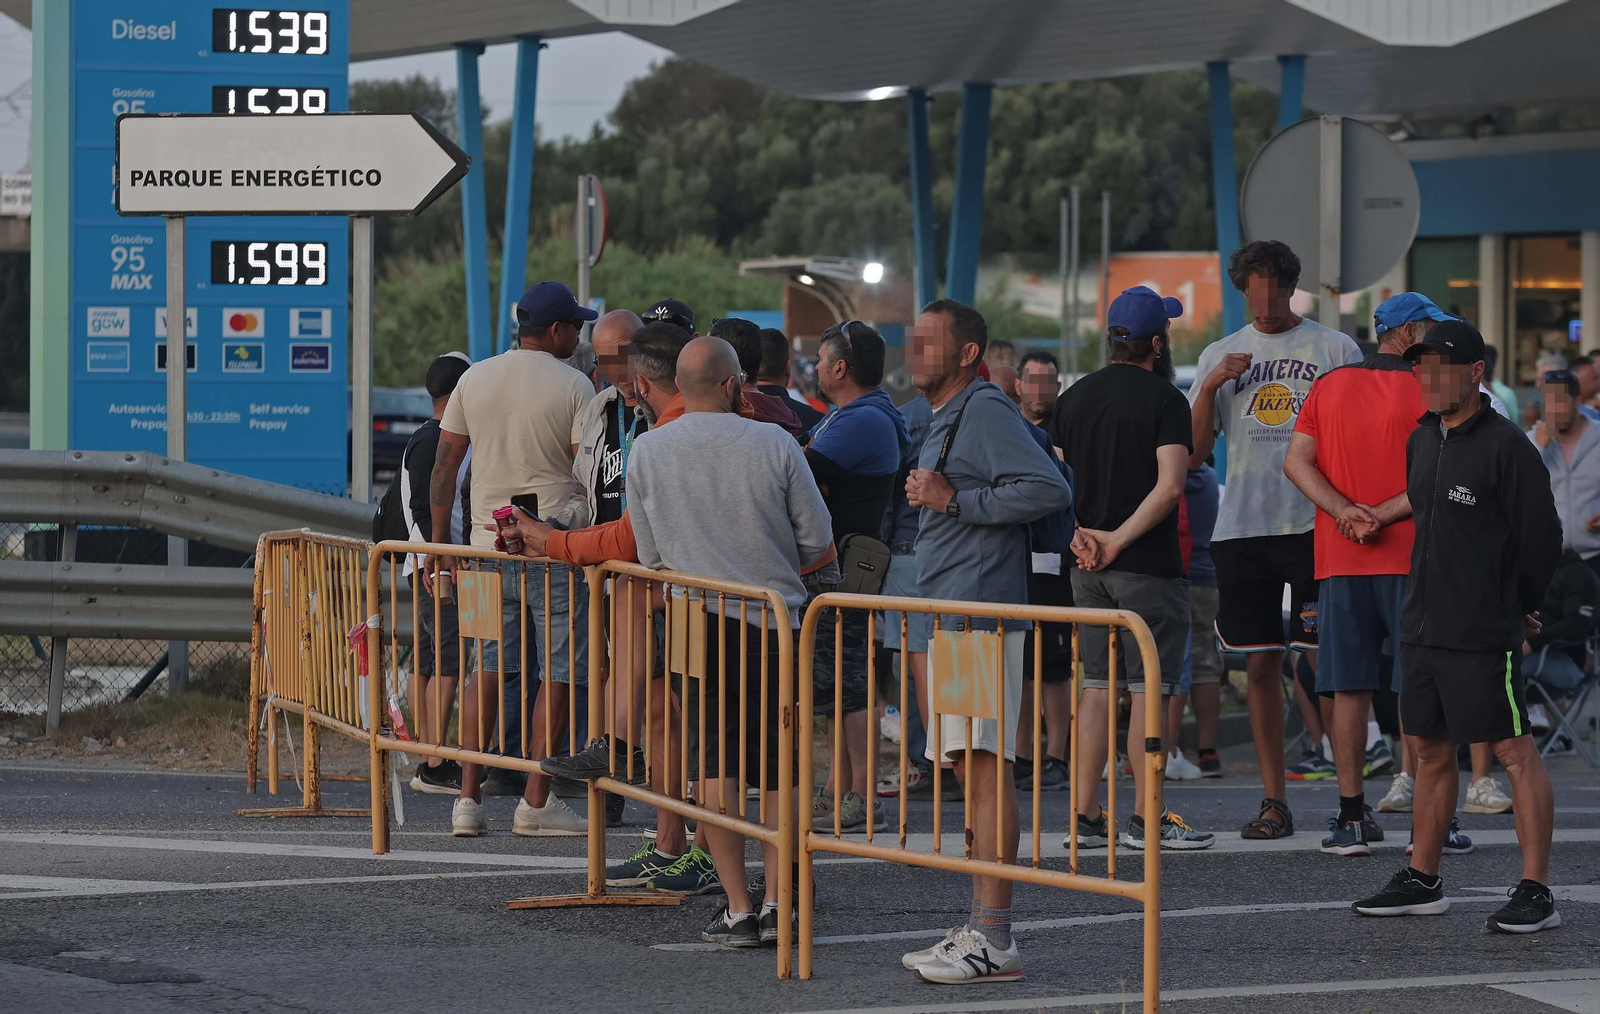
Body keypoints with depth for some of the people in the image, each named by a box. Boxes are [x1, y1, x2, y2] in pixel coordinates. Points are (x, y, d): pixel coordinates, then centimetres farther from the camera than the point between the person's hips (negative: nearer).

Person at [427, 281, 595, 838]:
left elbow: (443, 469, 8)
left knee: (488, 668, 10)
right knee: (557, 671, 1)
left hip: (488, 543, 5)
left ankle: (469, 799, 6)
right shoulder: (574, 387, -6)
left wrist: (439, 543, 14)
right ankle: (536, 802, 0)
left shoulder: (473, 379, 7)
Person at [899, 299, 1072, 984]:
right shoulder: (945, 421, 22)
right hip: (950, 620, 11)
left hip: (982, 616, -11)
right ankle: (980, 930, 17)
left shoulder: (985, 410, -9)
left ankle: (994, 941, -16)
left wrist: (954, 501, -17)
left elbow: (1049, 490, -21)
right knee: (968, 772, 12)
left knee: (986, 768, -13)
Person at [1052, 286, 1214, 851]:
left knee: (1097, 686, 10)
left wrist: (1081, 535, 0)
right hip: (1148, 567, -6)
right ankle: (1146, 819, -2)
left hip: (1088, 567, 6)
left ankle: (1086, 816, 9)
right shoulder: (1164, 400, -9)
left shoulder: (1075, 397, 11)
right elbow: (1169, 486, -19)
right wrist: (1119, 540, -15)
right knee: (1150, 689, -2)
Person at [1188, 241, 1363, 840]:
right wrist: (1210, 387, -5)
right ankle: (1274, 801, 10)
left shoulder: (1335, 349, 4)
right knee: (1261, 663, 5)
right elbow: (1193, 454, 9)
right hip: (1244, 527, 3)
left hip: (1318, 523, -3)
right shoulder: (1219, 357, 13)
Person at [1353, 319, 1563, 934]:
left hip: (1483, 635, -8)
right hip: (1422, 627, 8)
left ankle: (1536, 893, -8)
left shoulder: (1506, 446, -11)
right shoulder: (1421, 441, 13)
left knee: (1514, 752, -7)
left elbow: (1542, 536, -9)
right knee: (1431, 749, 14)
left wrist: (1517, 609, 2)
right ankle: (1422, 882, 22)